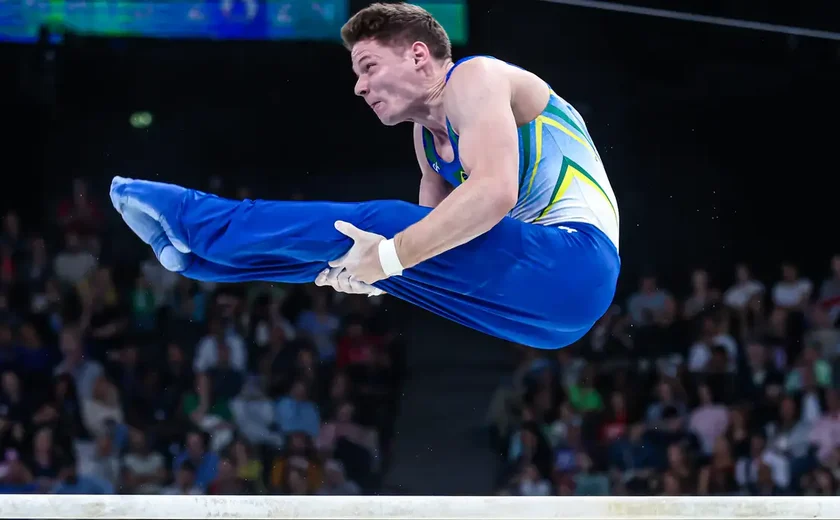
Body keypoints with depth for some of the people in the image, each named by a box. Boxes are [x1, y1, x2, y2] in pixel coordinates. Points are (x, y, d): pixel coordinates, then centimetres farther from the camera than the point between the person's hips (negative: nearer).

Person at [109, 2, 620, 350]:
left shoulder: (474, 80, -8)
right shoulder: (428, 133, 21)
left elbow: (494, 193, -25)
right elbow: (432, 228, 19)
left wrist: (390, 256, -24)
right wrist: (369, 266, 0)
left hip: (576, 261, -9)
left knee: (379, 225, -15)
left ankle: (191, 219, -6)